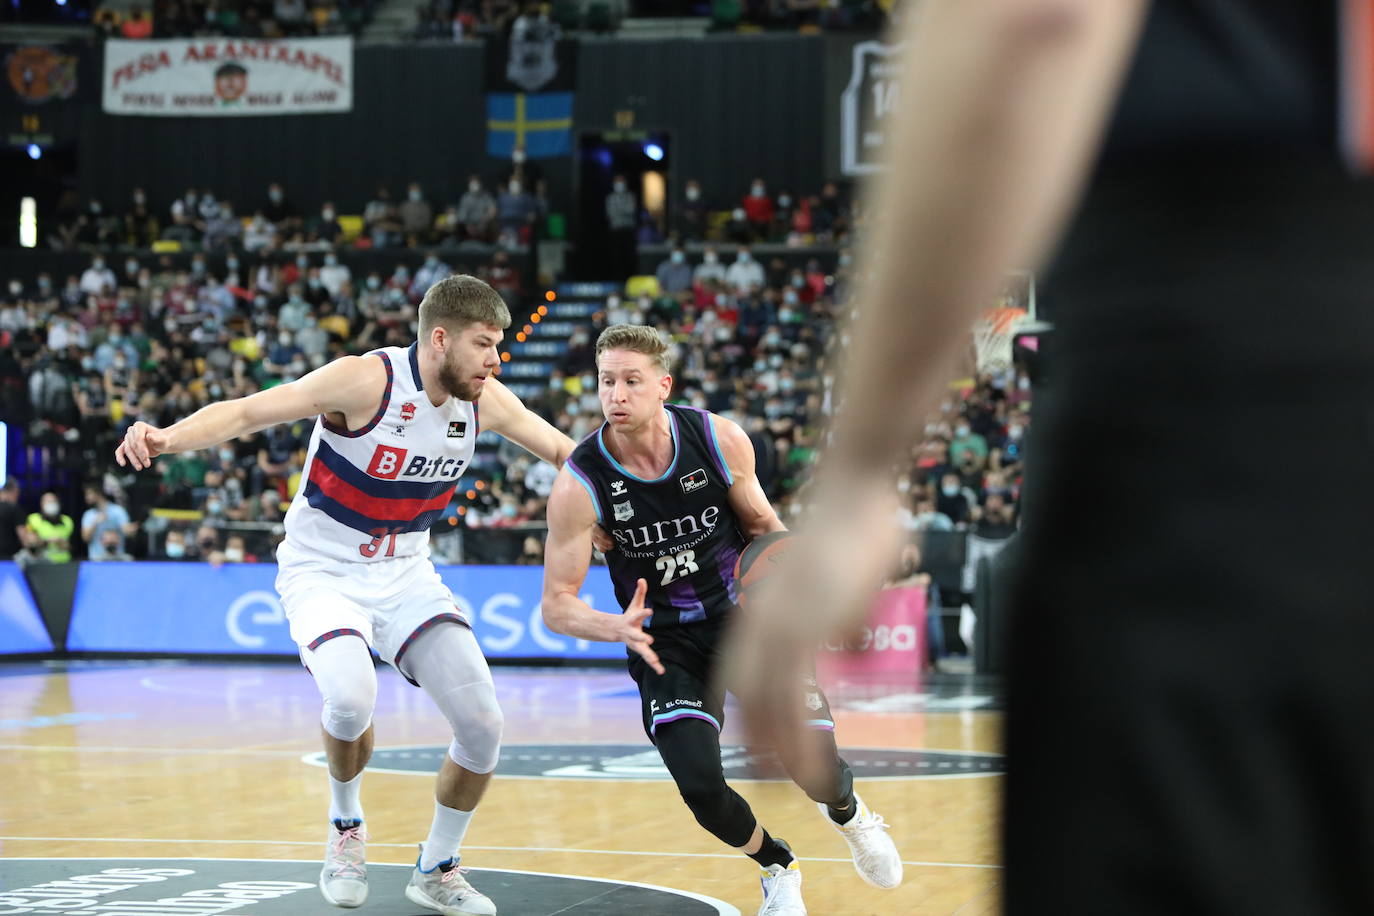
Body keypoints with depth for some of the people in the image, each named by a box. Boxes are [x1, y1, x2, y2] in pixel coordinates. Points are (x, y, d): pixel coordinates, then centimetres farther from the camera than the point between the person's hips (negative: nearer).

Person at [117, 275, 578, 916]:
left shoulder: (486, 400, -6)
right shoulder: (367, 381, -23)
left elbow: (561, 449, 12)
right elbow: (245, 411, -28)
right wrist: (168, 438, -44)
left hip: (405, 574, 5)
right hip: (324, 571, -5)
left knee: (482, 724, -5)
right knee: (351, 696, -33)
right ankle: (345, 827, -1)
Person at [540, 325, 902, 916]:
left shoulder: (720, 440, -15)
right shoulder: (579, 485, -19)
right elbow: (557, 605, -14)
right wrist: (616, 629, -35)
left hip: (745, 612, 0)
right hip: (665, 641, 0)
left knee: (815, 765, -16)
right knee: (700, 785, -18)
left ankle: (849, 814, 25)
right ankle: (777, 868, 17)